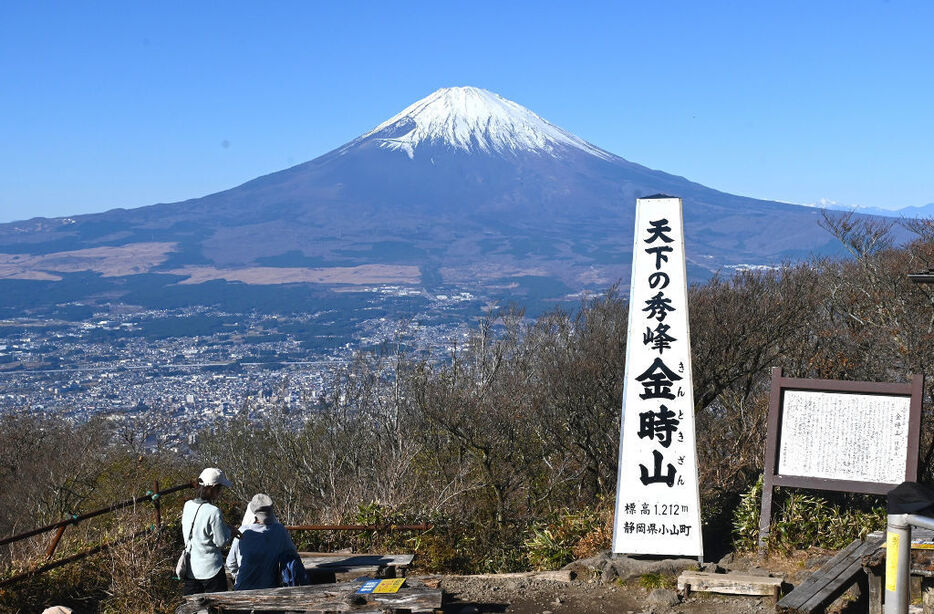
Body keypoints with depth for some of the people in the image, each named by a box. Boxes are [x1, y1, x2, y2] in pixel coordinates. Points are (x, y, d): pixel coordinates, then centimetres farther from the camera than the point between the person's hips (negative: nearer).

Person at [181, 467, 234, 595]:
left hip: (190, 569, 6)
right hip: (210, 569, -6)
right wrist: (228, 530, 3)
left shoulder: (187, 506, 0)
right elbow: (221, 541, -15)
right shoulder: (213, 512, -20)